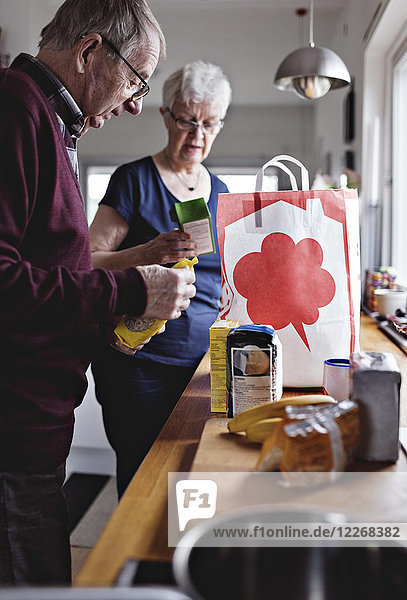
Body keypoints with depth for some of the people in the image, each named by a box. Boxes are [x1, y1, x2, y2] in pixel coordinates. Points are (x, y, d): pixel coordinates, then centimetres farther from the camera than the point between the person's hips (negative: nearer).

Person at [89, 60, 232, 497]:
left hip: (204, 361, 5)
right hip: (139, 366, -5)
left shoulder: (219, 191, 14)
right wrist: (149, 254, -24)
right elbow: (88, 263, -9)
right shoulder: (134, 180, -3)